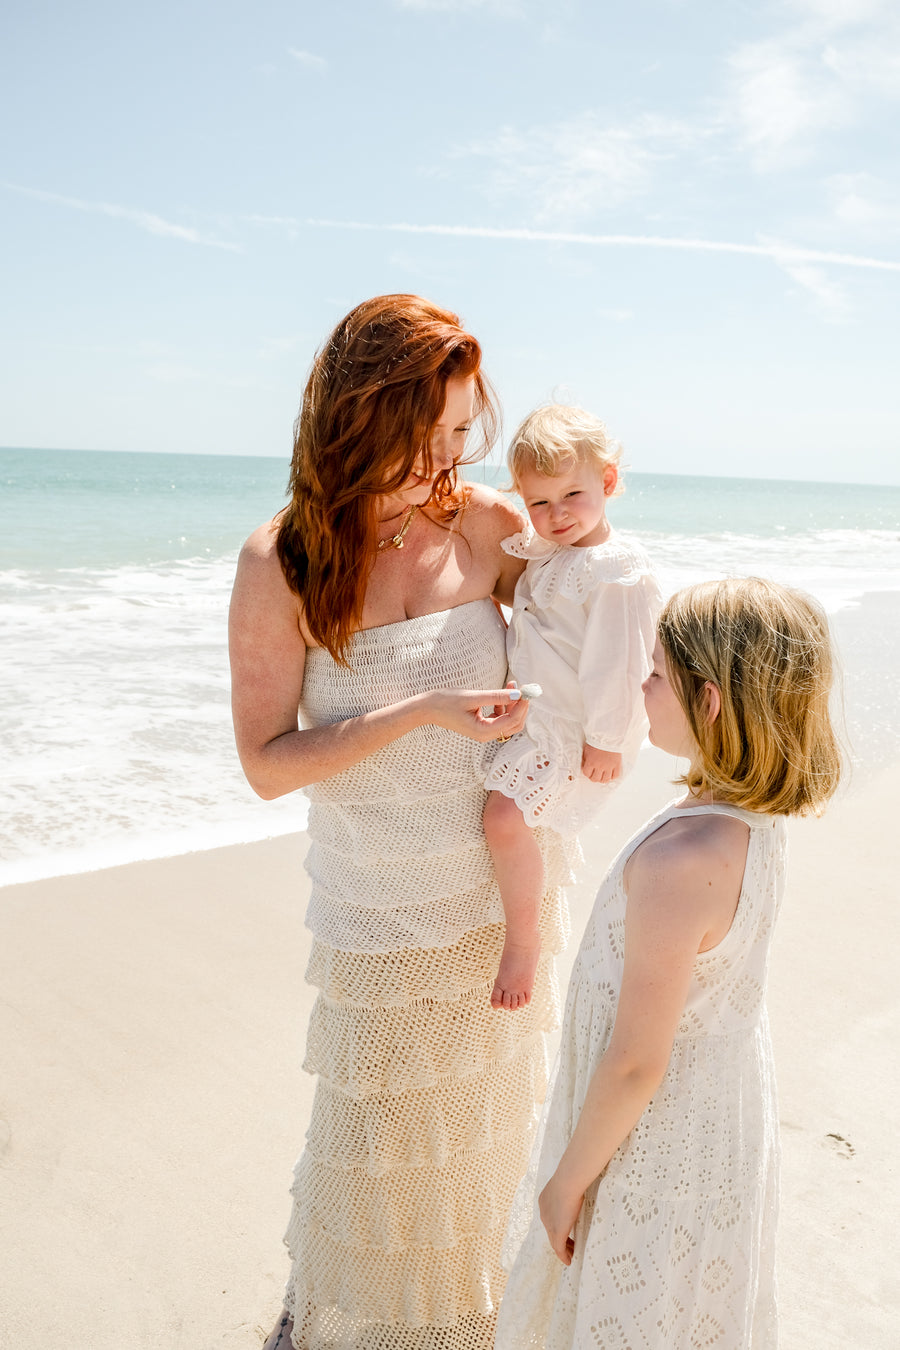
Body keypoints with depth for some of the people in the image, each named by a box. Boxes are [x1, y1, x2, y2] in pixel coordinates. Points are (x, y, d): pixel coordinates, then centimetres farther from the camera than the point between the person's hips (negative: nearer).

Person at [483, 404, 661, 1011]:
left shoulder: (619, 570, -20)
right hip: (526, 708, 10)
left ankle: (524, 938, -2)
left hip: (569, 727, -10)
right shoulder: (543, 551, 9)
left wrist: (606, 740, -19)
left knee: (506, 816, -22)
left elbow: (618, 663, -21)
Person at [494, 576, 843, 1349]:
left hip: (657, 1149, -8)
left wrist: (567, 1179, -12)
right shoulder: (759, 821, -9)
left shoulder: (680, 860, -36)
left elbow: (636, 1064, -28)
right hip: (725, 1112, 8)